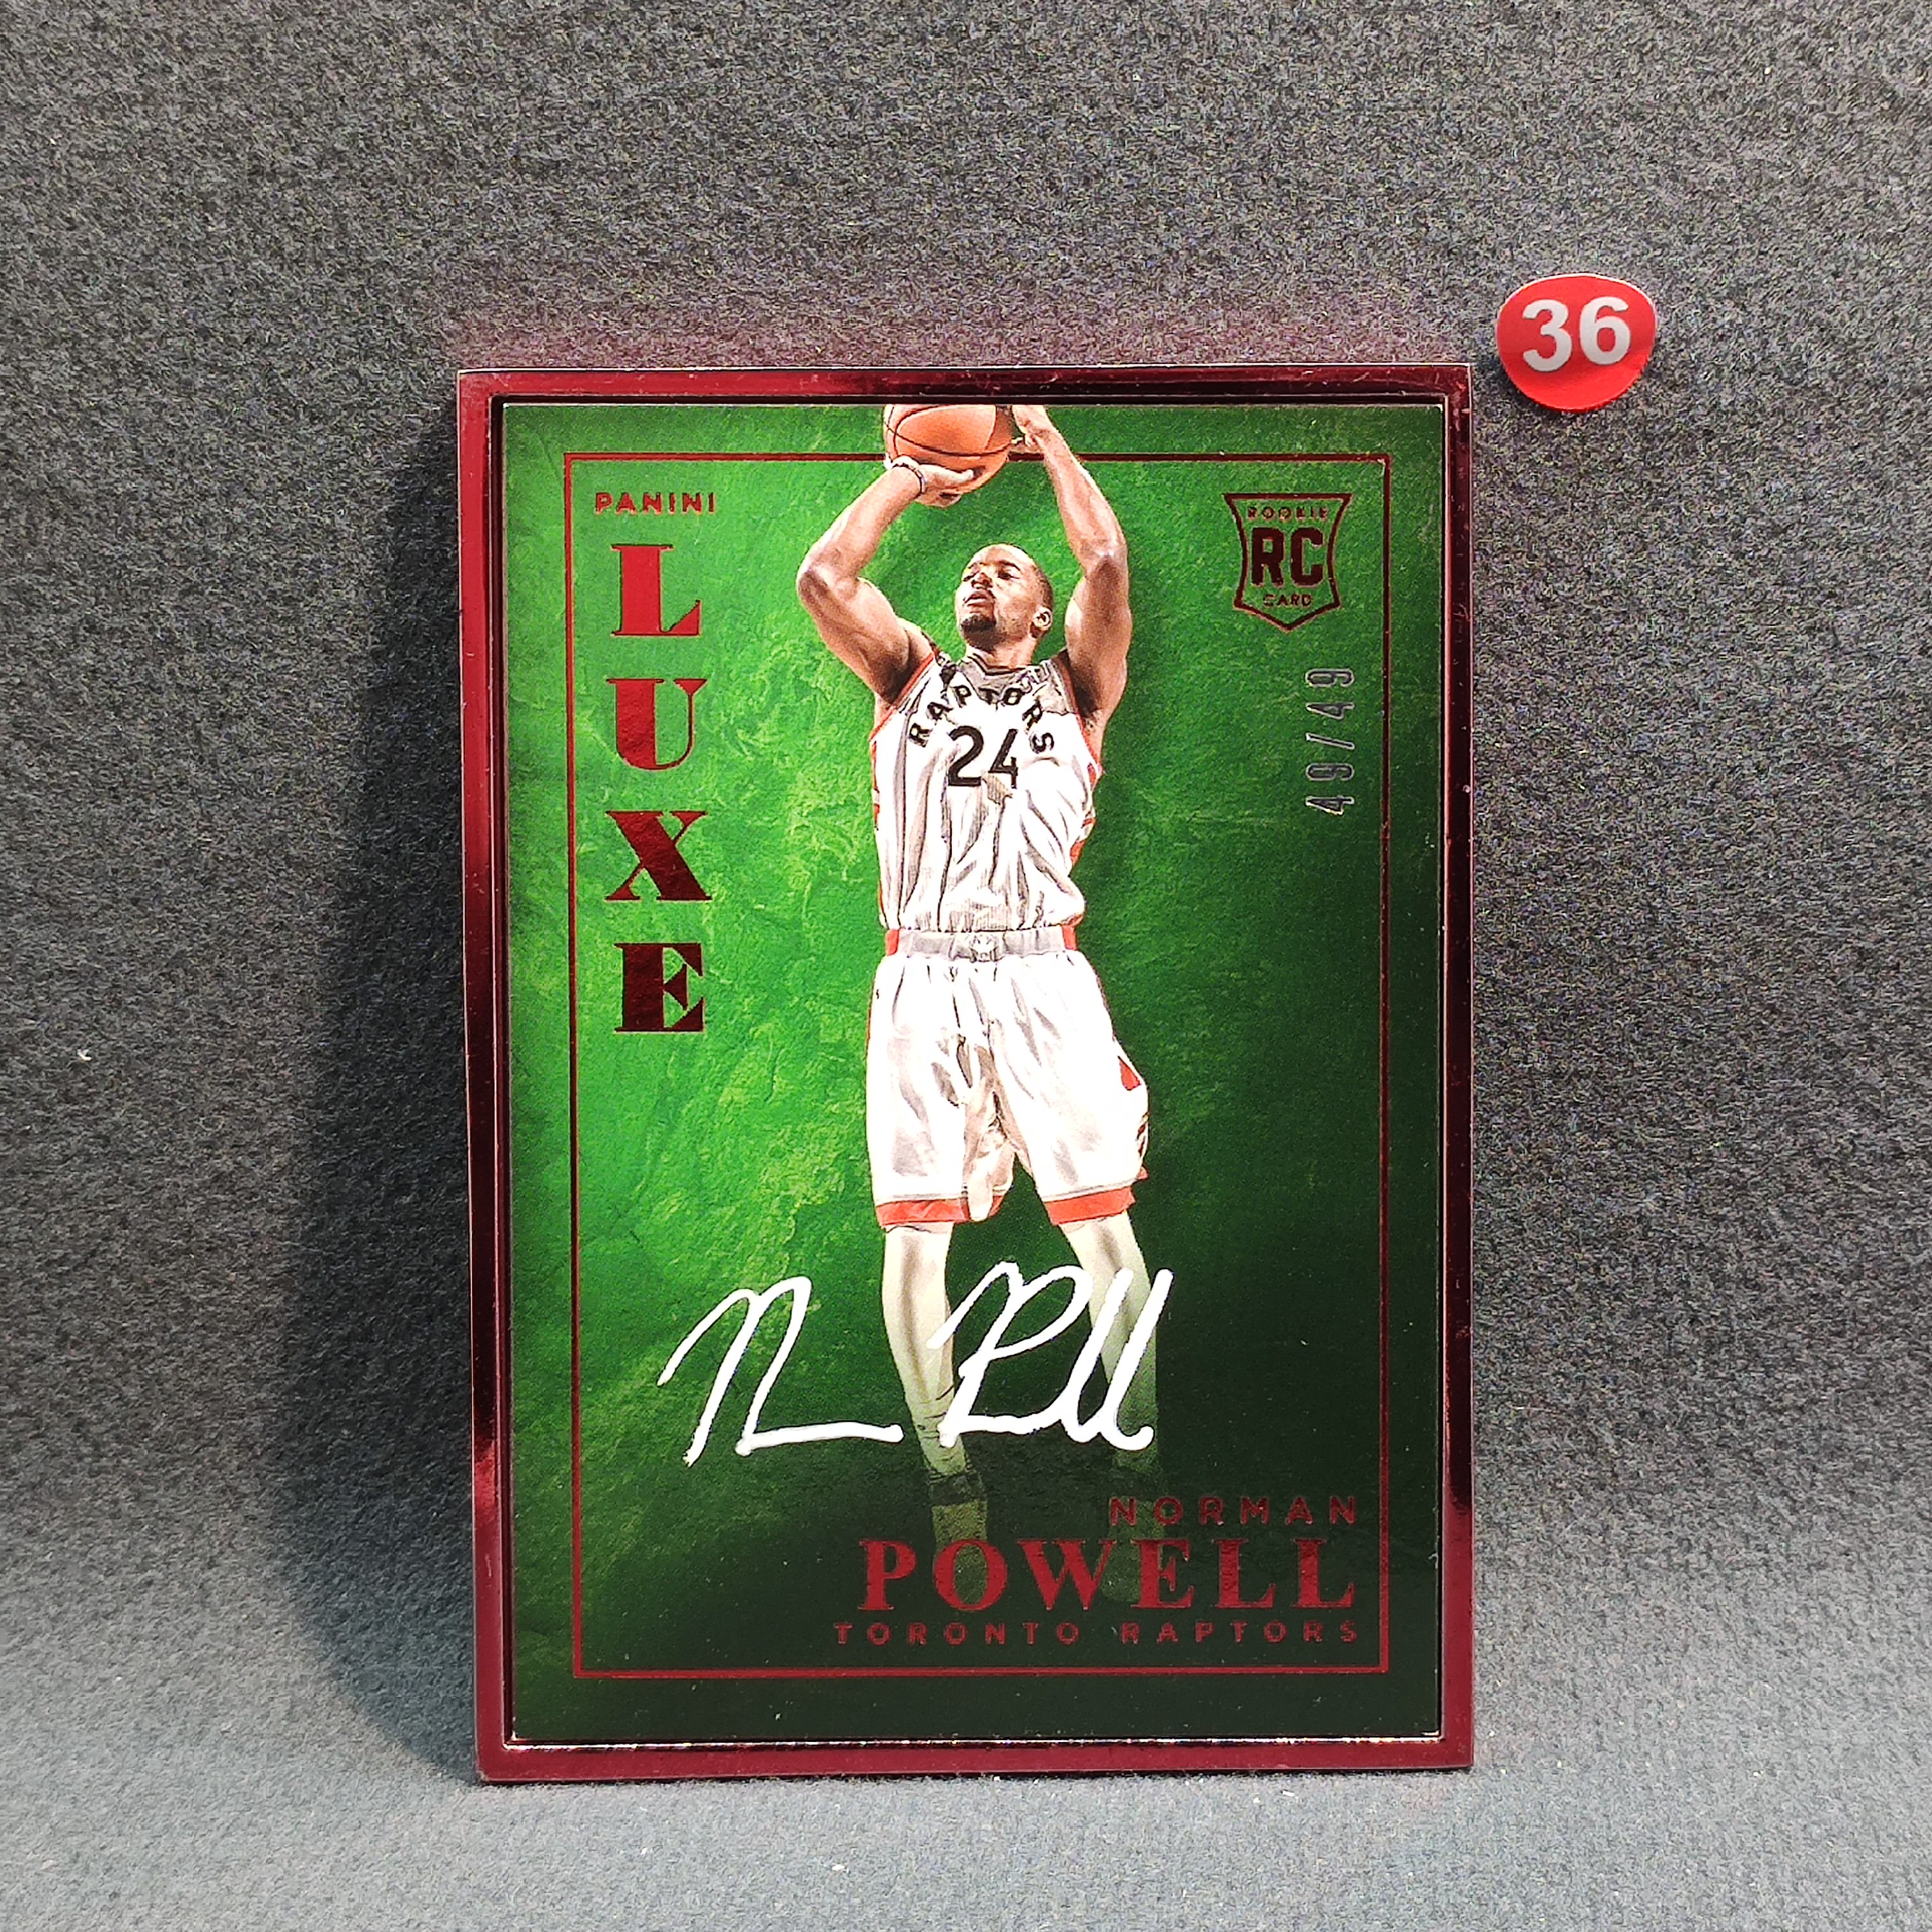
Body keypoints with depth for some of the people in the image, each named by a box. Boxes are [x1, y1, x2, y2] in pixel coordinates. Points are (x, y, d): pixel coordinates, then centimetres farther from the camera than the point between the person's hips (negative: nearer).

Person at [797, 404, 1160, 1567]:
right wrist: (907, 477, 14)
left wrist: (1048, 437, 10)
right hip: (921, 981, 1)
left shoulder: (1075, 689, 14)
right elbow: (823, 577, 4)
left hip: (1041, 977, -1)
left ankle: (1137, 1450, 13)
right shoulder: (911, 675, 19)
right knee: (913, 1239, 0)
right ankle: (948, 1470, 14)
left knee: (1104, 1226, -2)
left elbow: (1109, 565, -2)